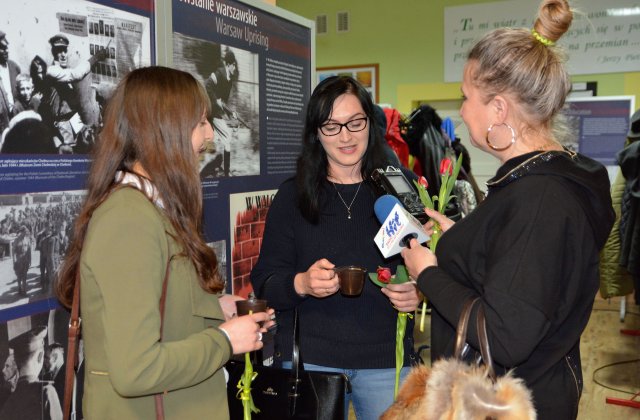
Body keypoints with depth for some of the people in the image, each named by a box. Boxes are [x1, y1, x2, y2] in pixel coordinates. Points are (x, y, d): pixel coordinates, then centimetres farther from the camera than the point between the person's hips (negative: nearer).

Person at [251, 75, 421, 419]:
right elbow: (265, 284, -1)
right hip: (309, 358, 0)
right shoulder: (292, 195, 1)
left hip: (387, 359, 1)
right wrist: (301, 284, -22)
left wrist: (418, 293, -15)